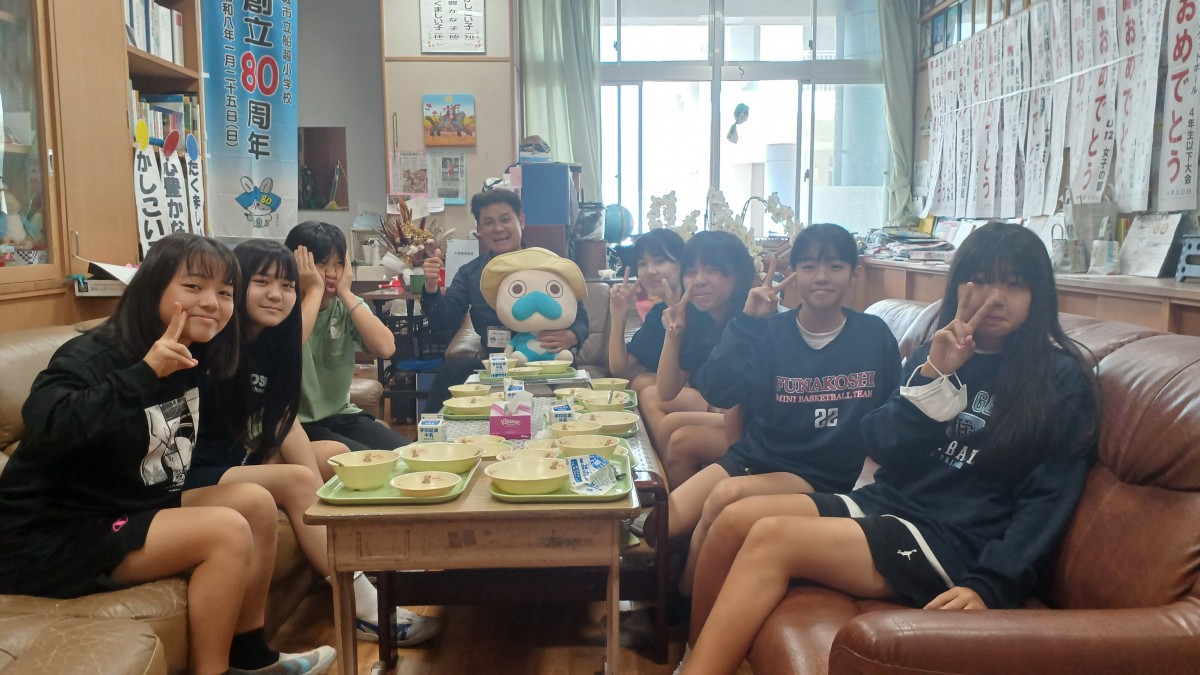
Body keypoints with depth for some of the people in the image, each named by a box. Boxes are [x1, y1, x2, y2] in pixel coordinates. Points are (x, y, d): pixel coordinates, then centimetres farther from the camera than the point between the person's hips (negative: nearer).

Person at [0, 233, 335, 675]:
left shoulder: (193, 359, 2)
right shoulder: (91, 357, -21)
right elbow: (45, 427, -42)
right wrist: (144, 374, -42)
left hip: (136, 510, 9)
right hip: (53, 537, -9)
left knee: (255, 502, 0)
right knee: (227, 531, -21)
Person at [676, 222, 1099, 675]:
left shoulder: (1061, 379, -3)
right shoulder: (938, 352, 12)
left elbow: (1049, 497, -9)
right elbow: (881, 446, 2)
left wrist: (989, 585, -20)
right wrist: (933, 374, -11)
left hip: (954, 542, -6)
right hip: (887, 502, 6)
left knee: (770, 538, -23)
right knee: (735, 519, -13)